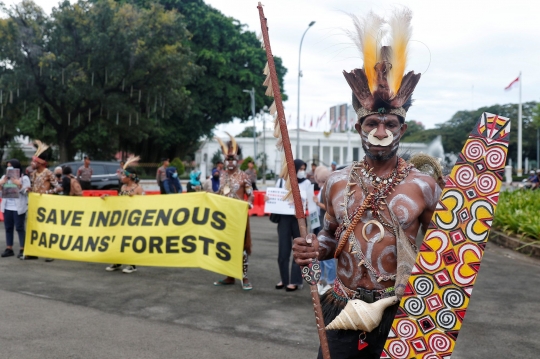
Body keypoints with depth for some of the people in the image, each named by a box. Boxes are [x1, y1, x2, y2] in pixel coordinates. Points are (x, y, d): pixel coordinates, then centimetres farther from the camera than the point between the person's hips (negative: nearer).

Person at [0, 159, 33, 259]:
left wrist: (19, 185, -19)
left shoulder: (24, 178, -2)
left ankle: (22, 250, 0)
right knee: (8, 228, 9)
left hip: (19, 208, -5)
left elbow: (26, 192, -6)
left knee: (20, 228, -3)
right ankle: (9, 249, 16)